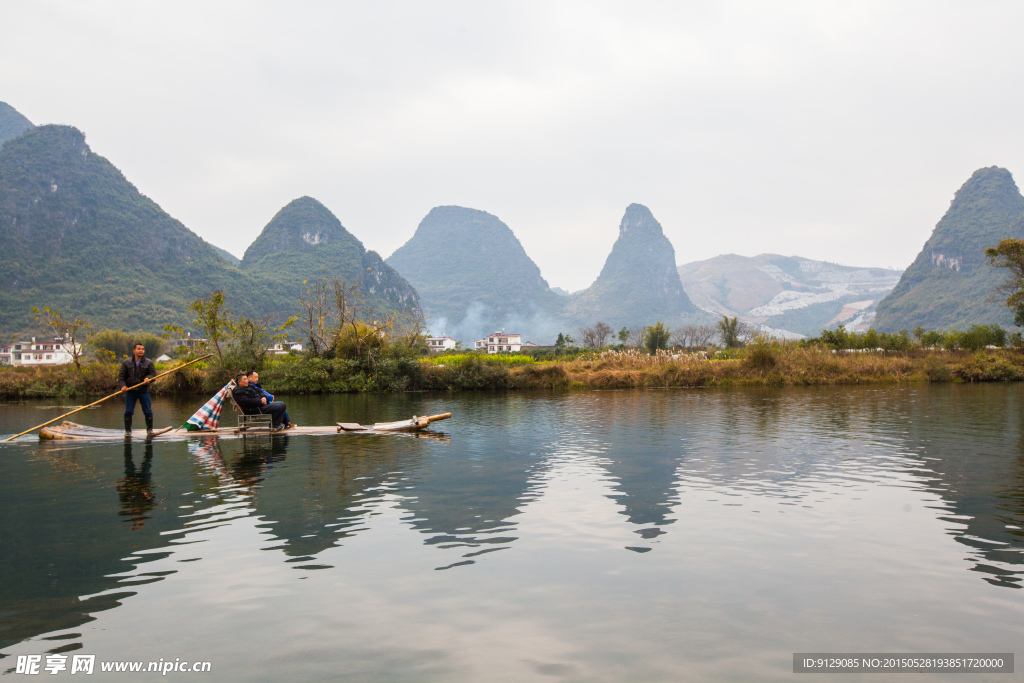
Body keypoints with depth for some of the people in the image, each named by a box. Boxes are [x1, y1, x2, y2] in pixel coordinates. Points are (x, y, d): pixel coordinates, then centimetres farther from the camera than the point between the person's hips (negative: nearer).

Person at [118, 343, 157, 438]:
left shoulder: (149, 363, 6)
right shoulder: (126, 362, 7)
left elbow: (153, 373, 1)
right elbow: (121, 376, 4)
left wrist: (148, 378, -22)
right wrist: (123, 385, -12)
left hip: (144, 390, 0)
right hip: (130, 391, 0)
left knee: (148, 411, 0)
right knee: (128, 412, -1)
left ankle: (149, 430, 13)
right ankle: (127, 431, 8)